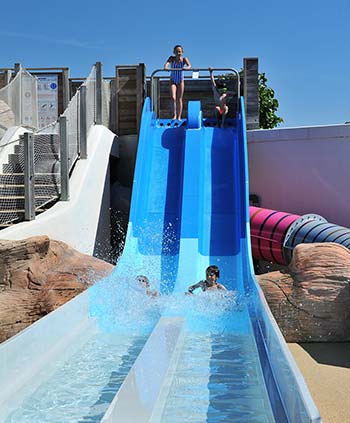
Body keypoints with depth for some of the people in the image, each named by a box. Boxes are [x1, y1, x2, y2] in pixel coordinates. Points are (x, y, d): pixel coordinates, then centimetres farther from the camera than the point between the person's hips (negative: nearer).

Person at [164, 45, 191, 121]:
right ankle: (174, 115, -5)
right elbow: (167, 63, -27)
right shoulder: (172, 58, -9)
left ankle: (179, 117, 6)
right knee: (173, 98, -14)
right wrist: (166, 67, -51)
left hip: (181, 81, 0)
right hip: (173, 81, 0)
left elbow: (189, 65, -28)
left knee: (179, 99, 3)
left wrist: (187, 67, -52)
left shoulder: (184, 59, -11)